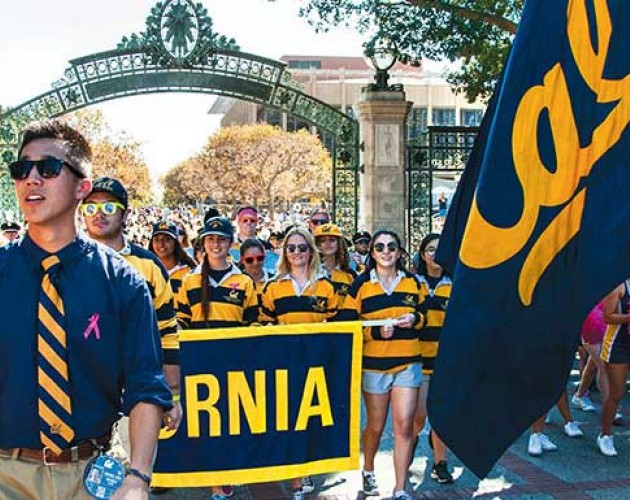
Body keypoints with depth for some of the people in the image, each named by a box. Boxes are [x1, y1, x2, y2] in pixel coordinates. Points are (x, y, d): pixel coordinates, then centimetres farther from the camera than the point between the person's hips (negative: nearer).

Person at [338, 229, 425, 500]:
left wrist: (414, 319, -6)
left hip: (408, 363, 1)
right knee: (375, 426, 11)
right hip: (374, 364, -1)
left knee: (404, 426, -5)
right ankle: (367, 470, 39)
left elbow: (424, 314, 17)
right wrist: (376, 331, -18)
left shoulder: (412, 281, 7)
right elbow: (346, 325, -4)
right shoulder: (361, 284, -1)